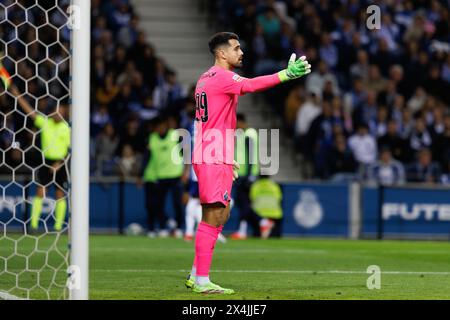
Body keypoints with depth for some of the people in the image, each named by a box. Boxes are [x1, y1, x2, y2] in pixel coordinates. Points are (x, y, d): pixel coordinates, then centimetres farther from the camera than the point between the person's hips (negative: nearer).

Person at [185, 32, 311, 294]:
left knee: (221, 215, 15)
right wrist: (286, 75, -43)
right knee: (213, 218, -8)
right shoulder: (222, 77, -12)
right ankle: (202, 281, -8)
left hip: (210, 156, 10)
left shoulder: (206, 79, 18)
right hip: (214, 160, -10)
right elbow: (250, 85, -32)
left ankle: (195, 276, 18)